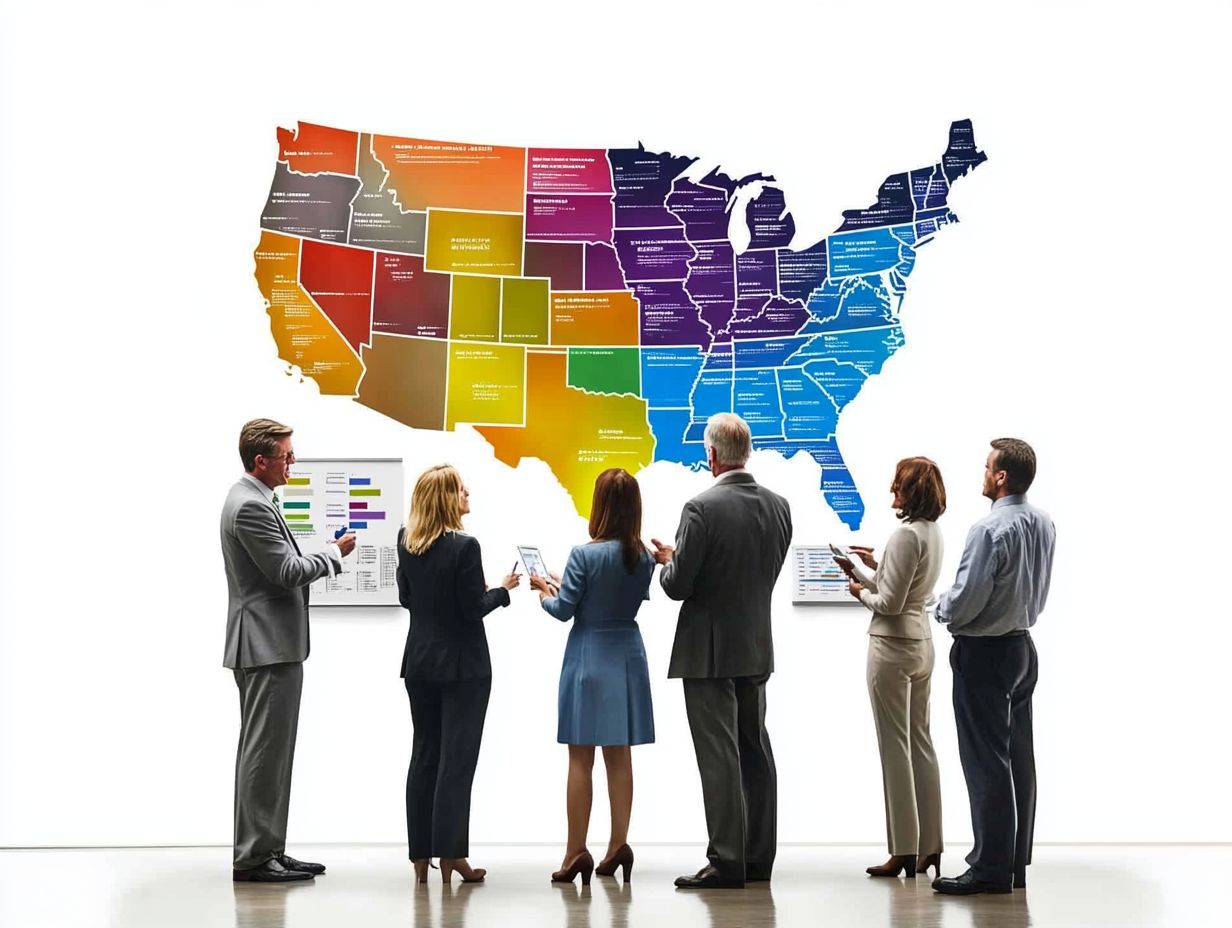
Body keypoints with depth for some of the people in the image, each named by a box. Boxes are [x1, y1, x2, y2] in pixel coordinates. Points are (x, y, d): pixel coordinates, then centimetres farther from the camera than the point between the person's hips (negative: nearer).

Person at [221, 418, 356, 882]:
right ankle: (255, 856, 0)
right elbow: (288, 572, -20)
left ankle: (264, 850, 21)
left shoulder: (252, 499, 15)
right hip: (268, 645, -11)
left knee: (265, 751, 14)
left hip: (265, 644, 11)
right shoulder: (251, 506, -18)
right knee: (265, 750, -6)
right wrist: (336, 552, -7)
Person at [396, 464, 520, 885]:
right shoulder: (464, 546, -17)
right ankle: (450, 856, 0)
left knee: (424, 755, 12)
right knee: (456, 759, -1)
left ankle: (420, 857, 15)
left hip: (419, 663, 6)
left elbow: (406, 598, 11)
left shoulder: (406, 542, 3)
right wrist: (504, 589, 2)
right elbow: (474, 609, -14)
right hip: (462, 665, -6)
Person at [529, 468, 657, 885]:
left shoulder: (585, 554, -17)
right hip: (627, 656, 5)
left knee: (580, 759, 1)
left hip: (589, 655, -5)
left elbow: (564, 610, -12)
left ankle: (576, 851, 3)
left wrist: (544, 592, 11)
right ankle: (618, 845, 13)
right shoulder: (644, 558, -1)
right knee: (619, 757, 11)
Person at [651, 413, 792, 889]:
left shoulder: (701, 508, -18)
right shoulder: (778, 506, 2)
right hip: (757, 648, 7)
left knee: (718, 757, -2)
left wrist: (668, 560, 5)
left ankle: (727, 861, 1)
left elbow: (678, 586, -18)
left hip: (709, 650, -7)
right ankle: (757, 857, 20)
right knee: (755, 752, 13)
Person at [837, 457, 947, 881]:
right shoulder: (932, 532, 8)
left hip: (893, 644, -9)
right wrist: (875, 566, 11)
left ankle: (904, 851, 3)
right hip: (921, 642, 9)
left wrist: (861, 592, -1)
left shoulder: (906, 535, -19)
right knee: (921, 743, 12)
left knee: (895, 747, -2)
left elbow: (890, 603, -19)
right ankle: (929, 847, 16)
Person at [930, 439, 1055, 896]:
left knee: (985, 761, -3)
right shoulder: (1044, 523, 4)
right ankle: (1016, 862, 20)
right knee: (1018, 756, 12)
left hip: (984, 652, -9)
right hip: (1023, 646, 9)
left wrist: (941, 607, -2)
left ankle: (991, 867, 2)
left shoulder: (990, 530, -23)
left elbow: (964, 602, -22)